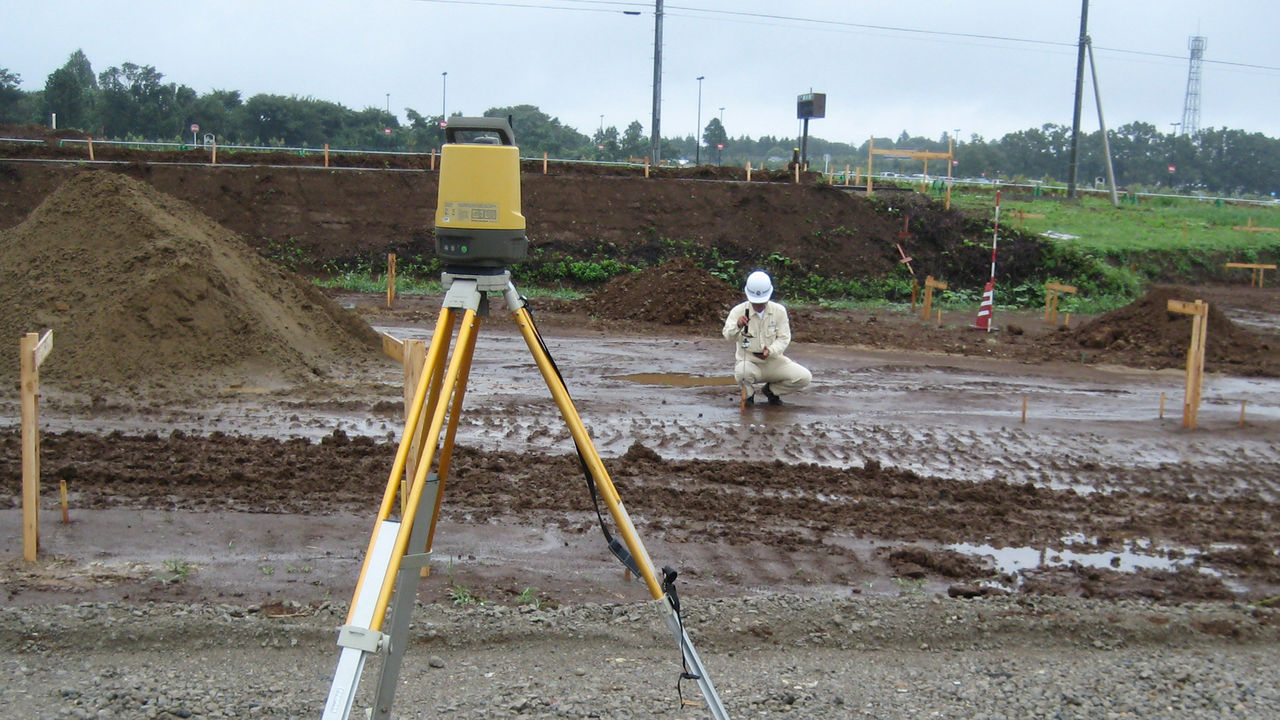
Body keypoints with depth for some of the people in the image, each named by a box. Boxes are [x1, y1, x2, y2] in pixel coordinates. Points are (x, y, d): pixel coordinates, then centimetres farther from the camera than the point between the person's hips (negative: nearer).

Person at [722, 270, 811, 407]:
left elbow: (784, 338, -3)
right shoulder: (739, 311, -9)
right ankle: (748, 394, 0)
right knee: (741, 372, -38)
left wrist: (771, 351, -24)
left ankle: (771, 390, 13)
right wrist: (737, 326, -45)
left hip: (773, 361, 3)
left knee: (804, 377, -16)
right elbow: (728, 336, -22)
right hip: (748, 362, -3)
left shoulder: (779, 311, -2)